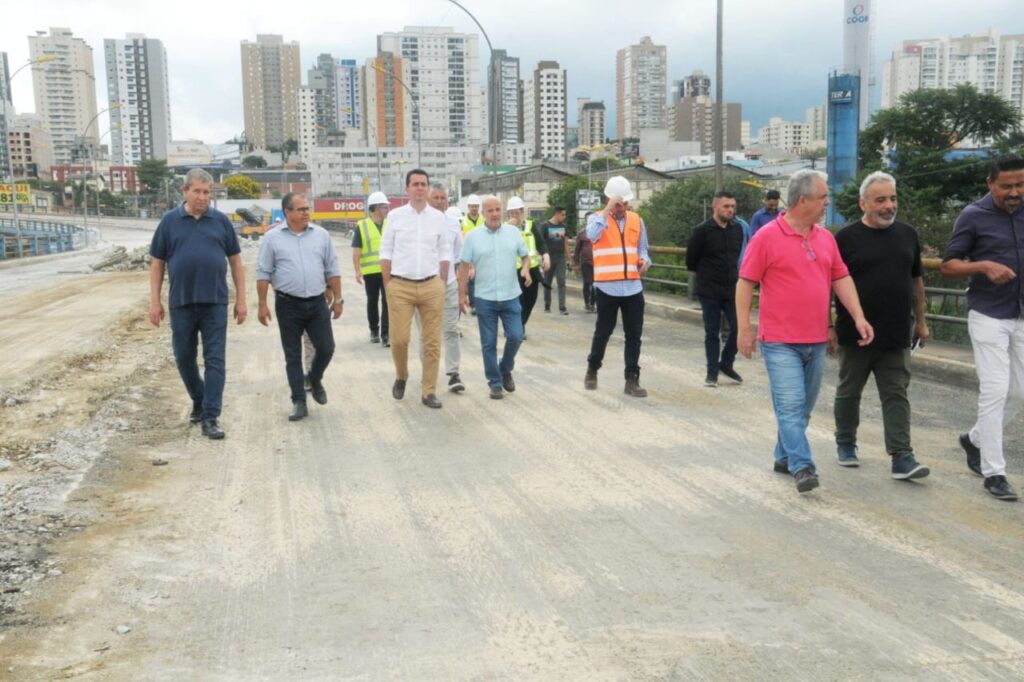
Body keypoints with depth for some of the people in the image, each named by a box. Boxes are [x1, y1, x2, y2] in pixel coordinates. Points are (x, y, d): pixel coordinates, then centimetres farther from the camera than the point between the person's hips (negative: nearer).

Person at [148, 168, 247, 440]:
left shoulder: (221, 220, 3)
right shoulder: (170, 221, 3)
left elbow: (235, 261, 7)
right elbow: (157, 263, 6)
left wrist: (241, 300, 3)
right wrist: (155, 302, 0)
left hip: (215, 303, -1)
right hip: (181, 303, 1)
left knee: (214, 360, -3)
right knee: (184, 358, 11)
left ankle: (210, 418, 0)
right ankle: (199, 402, 33)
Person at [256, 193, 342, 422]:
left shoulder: (321, 235, 4)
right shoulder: (272, 238, -3)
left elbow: (332, 270, 8)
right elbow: (263, 273, -1)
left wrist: (337, 299, 5)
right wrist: (263, 305, -5)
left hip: (318, 303, 2)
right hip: (288, 305, -2)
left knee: (326, 348, 2)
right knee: (293, 356, 4)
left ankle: (315, 381, 31)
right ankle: (299, 402, 11)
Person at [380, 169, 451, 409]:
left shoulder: (438, 217, 6)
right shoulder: (395, 216, 2)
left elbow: (445, 253, 10)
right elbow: (386, 252, 4)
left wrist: (442, 284, 5)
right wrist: (388, 285, 0)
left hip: (431, 286, 2)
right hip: (401, 286, -1)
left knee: (432, 342, 3)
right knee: (399, 339, -3)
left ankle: (429, 392, 12)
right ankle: (401, 377, 25)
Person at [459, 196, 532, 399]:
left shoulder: (513, 231, 3)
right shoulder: (473, 236, -2)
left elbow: (525, 255, 13)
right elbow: (464, 266, 2)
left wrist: (525, 268, -9)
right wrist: (462, 293, 0)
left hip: (511, 297, 1)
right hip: (485, 299, -1)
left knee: (515, 336, -3)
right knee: (489, 343, 3)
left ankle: (505, 370, 24)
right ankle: (495, 382, 16)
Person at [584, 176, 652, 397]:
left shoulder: (637, 221, 9)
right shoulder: (598, 218, -2)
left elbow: (642, 249, 15)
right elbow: (592, 235, -25)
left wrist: (644, 261, -7)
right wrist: (608, 210, -22)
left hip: (633, 287, 3)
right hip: (607, 287, -3)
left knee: (634, 335, 3)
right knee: (603, 331, 9)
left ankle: (632, 379, 10)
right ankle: (592, 370, 30)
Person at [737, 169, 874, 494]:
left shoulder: (826, 237, 10)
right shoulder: (767, 236, -8)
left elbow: (841, 278, 13)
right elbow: (745, 282, -7)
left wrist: (858, 316, 1)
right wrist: (744, 328, -10)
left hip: (817, 340, 6)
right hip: (781, 341, -6)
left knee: (804, 407, 13)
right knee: (790, 405, -10)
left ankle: (784, 457, 27)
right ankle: (802, 467, -9)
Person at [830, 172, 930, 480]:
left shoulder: (908, 234, 8)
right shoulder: (846, 238, -5)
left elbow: (916, 281, 17)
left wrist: (921, 321, 16)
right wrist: (828, 327, -7)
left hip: (896, 337, 3)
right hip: (855, 336, -3)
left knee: (896, 396, 0)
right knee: (849, 392, 11)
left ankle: (902, 458, -1)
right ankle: (845, 444, 28)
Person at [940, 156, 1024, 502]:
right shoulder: (974, 217, -7)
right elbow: (948, 265, -6)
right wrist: (984, 266, -22)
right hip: (988, 316, -5)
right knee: (995, 391, -8)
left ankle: (974, 440, 32)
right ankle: (993, 472, -1)